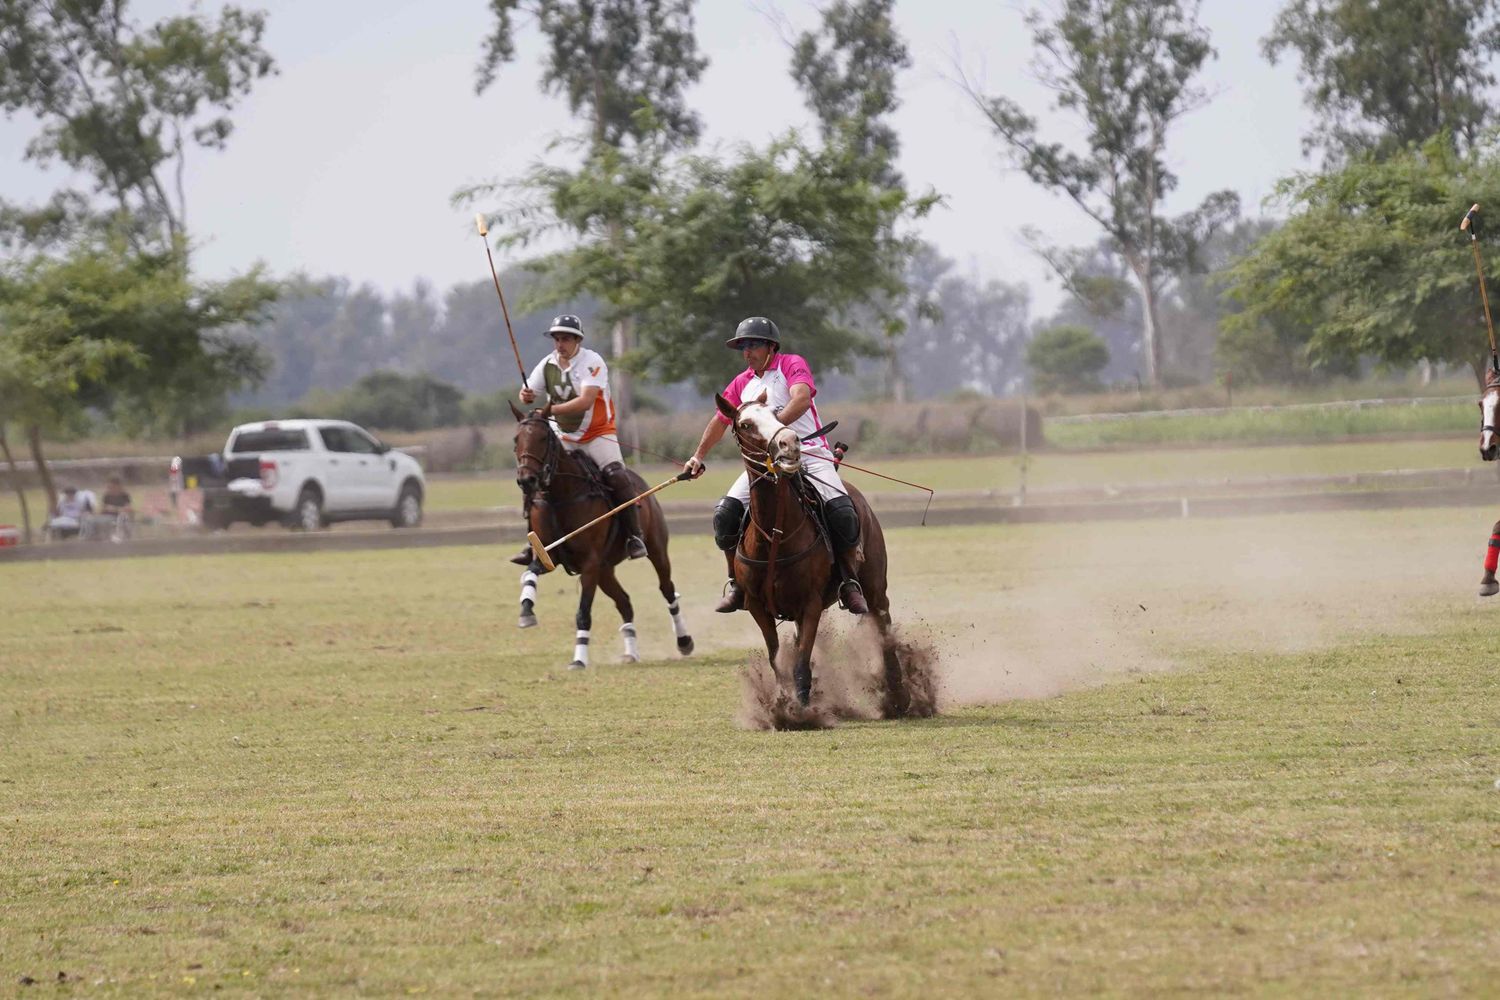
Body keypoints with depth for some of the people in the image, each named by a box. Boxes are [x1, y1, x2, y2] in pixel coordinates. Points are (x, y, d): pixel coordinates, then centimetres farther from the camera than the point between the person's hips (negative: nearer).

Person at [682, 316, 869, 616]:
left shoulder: (792, 365, -2)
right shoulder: (742, 384, 17)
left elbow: (801, 399, -22)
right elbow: (720, 421, 32)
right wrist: (698, 457, 31)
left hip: (809, 453, -5)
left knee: (842, 511, -27)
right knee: (726, 513, -16)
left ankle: (850, 585, -9)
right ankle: (738, 583, 1)